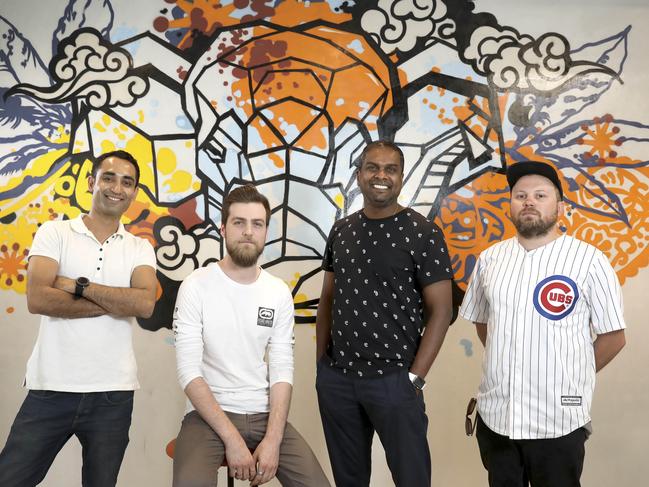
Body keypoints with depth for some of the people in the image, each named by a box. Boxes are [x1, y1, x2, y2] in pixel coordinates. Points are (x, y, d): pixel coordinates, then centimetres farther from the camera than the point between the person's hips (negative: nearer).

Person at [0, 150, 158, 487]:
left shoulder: (140, 249, 6)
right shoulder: (54, 233, 2)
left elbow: (145, 305, -12)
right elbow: (37, 299, -14)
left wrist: (78, 285, -13)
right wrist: (118, 303, -13)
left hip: (113, 394, 2)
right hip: (50, 388, -1)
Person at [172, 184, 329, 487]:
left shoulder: (279, 293, 3)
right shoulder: (196, 287, -7)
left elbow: (282, 371, 0)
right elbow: (189, 371, -12)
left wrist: (273, 439, -14)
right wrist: (232, 438, -19)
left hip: (264, 415, 3)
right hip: (208, 416, -3)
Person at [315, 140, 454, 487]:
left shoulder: (422, 234, -8)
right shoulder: (341, 231, 7)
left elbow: (440, 310, -9)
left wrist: (415, 377, -13)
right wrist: (321, 361, 7)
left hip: (393, 379, -4)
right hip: (335, 377, 5)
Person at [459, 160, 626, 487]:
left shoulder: (589, 260, -9)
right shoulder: (490, 258, 3)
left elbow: (613, 336, -4)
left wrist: (571, 380, 0)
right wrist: (505, 366, 9)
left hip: (558, 420, -3)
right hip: (494, 414, 4)